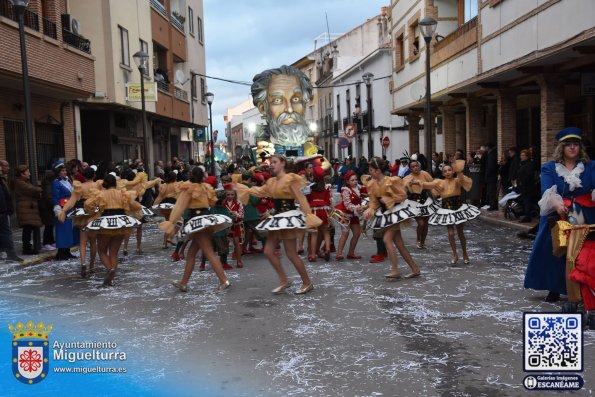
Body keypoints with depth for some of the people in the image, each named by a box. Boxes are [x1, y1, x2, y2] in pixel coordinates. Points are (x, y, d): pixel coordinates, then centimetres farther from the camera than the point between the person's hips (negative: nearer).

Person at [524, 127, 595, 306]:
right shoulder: (549, 168, 4)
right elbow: (547, 190, -11)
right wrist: (557, 204, -31)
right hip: (557, 218, 0)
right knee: (555, 253, 4)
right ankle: (554, 289, 16)